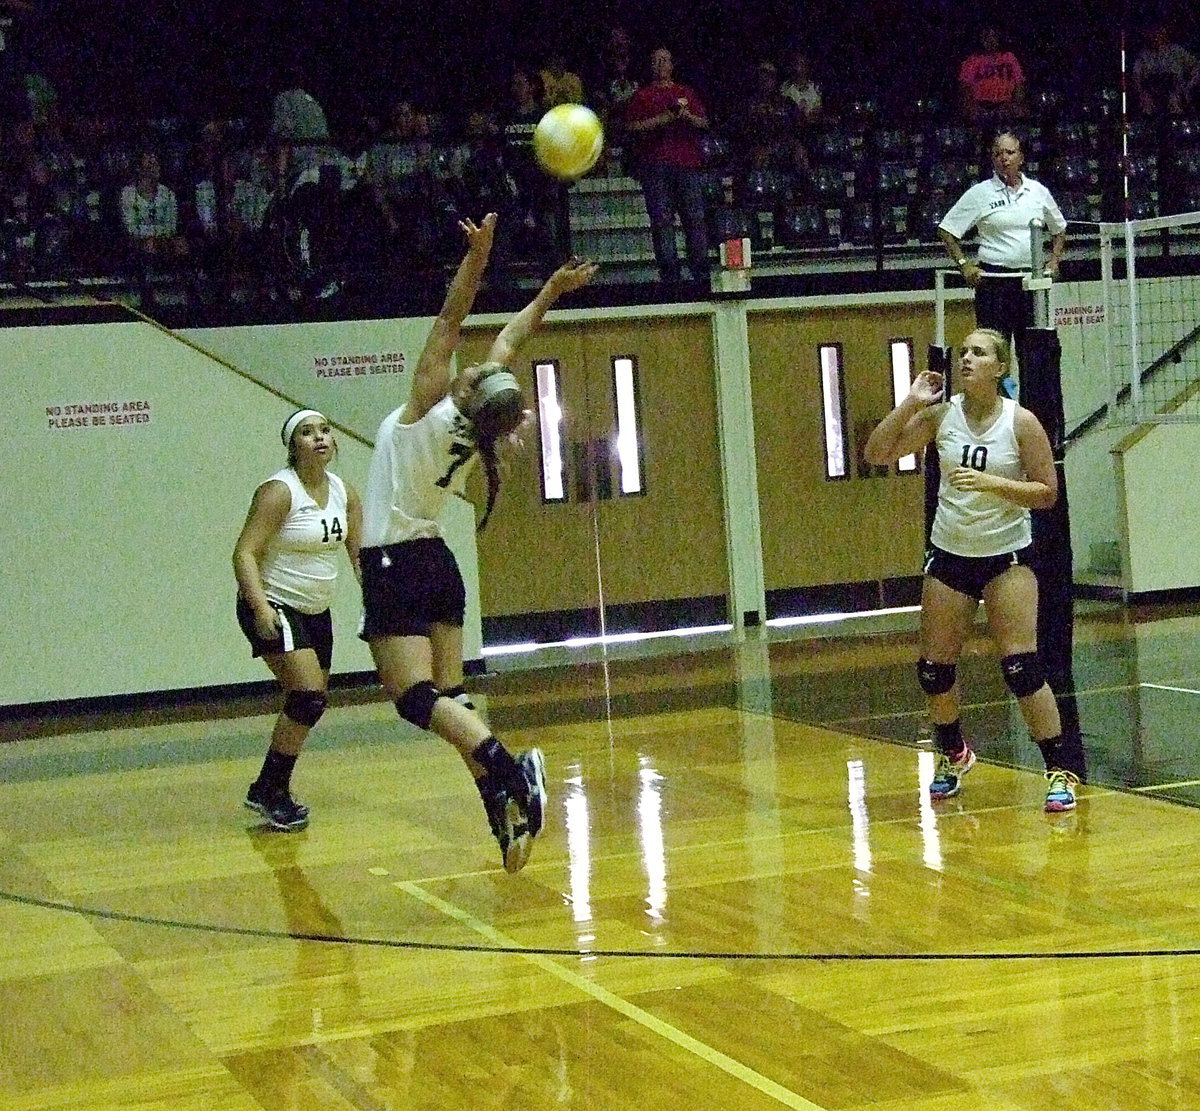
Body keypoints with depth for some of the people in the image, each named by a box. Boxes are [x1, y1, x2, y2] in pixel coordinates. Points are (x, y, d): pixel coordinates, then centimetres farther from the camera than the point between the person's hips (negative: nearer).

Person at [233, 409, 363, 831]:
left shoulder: (344, 493, 4)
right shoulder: (279, 491, -17)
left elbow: (360, 554, 11)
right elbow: (245, 553, -22)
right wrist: (260, 607, -33)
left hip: (316, 611, 8)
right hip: (274, 609, -8)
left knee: (309, 704, 12)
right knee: (309, 695, -20)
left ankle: (268, 791, 27)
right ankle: (272, 792, -8)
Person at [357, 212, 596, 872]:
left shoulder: (429, 409, -16)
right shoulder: (479, 430, 0)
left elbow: (448, 325, -21)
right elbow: (508, 341, 12)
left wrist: (475, 259, -24)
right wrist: (549, 292, 20)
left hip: (395, 566, -7)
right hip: (436, 562, 7)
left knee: (417, 698, -13)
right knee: (449, 696, 6)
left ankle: (509, 772, -32)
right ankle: (507, 813, -3)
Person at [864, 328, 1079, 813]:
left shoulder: (1020, 422, -11)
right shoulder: (941, 414, -2)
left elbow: (1047, 492, -10)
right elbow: (877, 454, -3)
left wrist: (992, 483, -24)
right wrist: (910, 403, -13)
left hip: (1007, 555, -4)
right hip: (950, 554, 4)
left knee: (1021, 667, -14)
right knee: (934, 668, 9)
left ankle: (1059, 771, -3)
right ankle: (952, 754, 35)